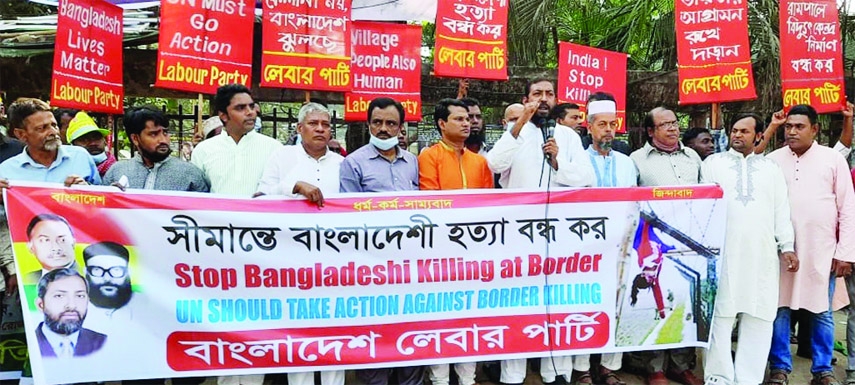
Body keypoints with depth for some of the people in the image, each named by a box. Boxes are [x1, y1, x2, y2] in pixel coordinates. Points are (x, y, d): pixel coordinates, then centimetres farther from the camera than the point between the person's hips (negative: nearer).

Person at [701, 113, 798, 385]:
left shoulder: (771, 168, 18)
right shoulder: (713, 163, 11)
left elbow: (781, 210, 14)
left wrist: (787, 246, 6)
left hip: (762, 252, 2)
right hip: (723, 251, -2)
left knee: (759, 316, 2)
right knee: (720, 314, -3)